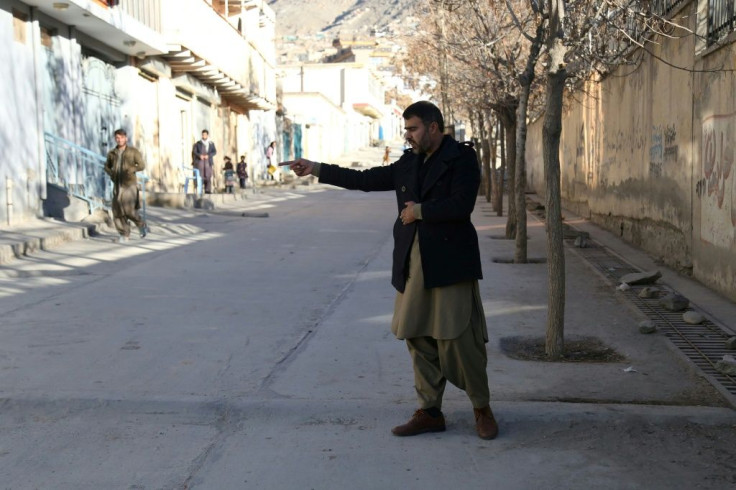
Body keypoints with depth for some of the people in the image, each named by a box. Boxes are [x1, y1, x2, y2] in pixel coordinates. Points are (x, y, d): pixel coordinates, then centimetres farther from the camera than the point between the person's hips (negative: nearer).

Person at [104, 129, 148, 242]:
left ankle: (141, 225, 11)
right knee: (117, 210, -1)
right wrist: (111, 173, 3)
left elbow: (142, 165, -1)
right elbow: (107, 166, 23)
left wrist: (131, 169, -18)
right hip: (117, 185, 4)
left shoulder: (133, 151, 1)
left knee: (128, 209, -14)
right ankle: (124, 234, 10)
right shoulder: (112, 153, 10)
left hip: (130, 185, -4)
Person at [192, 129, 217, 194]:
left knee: (208, 176, -6)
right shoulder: (198, 143, 12)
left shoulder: (211, 144, 14)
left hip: (208, 162, 1)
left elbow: (214, 152, 4)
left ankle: (208, 190, -5)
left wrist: (208, 155, -12)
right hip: (200, 161, -1)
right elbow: (194, 152, 5)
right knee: (200, 176, -9)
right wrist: (199, 155, -14)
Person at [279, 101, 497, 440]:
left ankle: (482, 410, 13)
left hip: (449, 266, -7)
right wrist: (315, 169, 13)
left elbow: (460, 206, -18)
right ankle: (430, 412, 19)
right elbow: (365, 180, 16)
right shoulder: (409, 163, 15)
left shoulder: (461, 159, -5)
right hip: (413, 266, 7)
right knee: (419, 340, 9)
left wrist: (418, 211, -8)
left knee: (459, 340, -5)